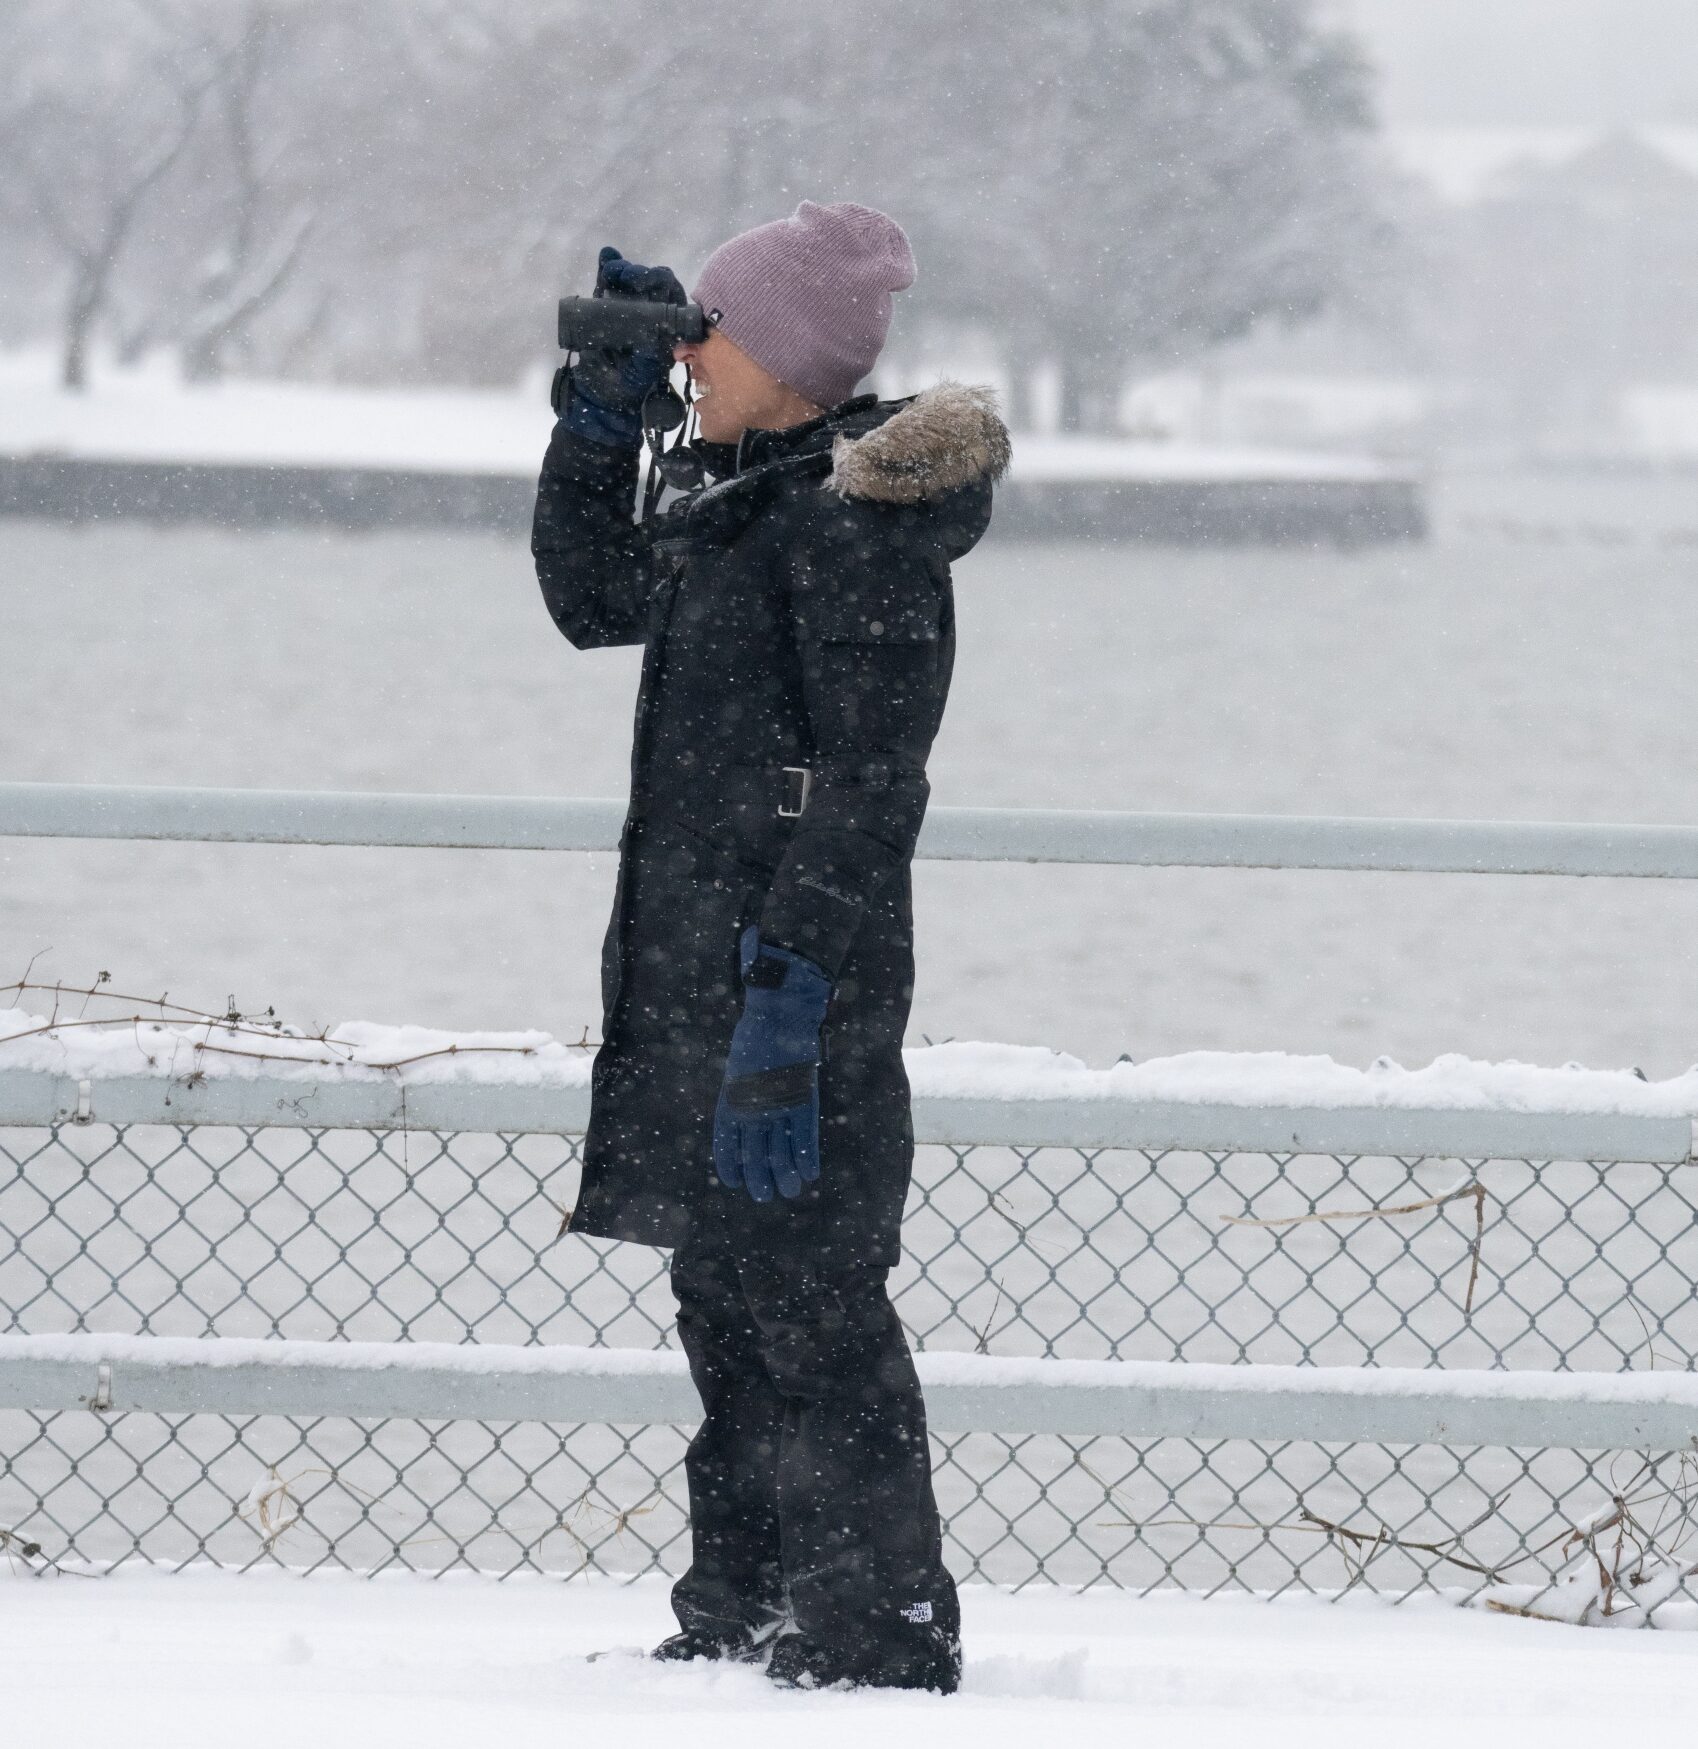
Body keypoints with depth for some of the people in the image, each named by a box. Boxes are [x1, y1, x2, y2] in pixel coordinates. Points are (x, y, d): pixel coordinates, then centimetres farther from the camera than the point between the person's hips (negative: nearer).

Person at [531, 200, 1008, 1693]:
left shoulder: (862, 522, -14)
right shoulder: (744, 507, 14)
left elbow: (866, 786, -19)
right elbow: (594, 597, 28)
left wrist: (785, 996, -24)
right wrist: (599, 418, 17)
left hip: (803, 973, -10)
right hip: (702, 966, 10)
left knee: (807, 1302, -9)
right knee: (726, 1295, 14)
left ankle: (883, 1629, -5)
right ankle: (744, 1615, 21)